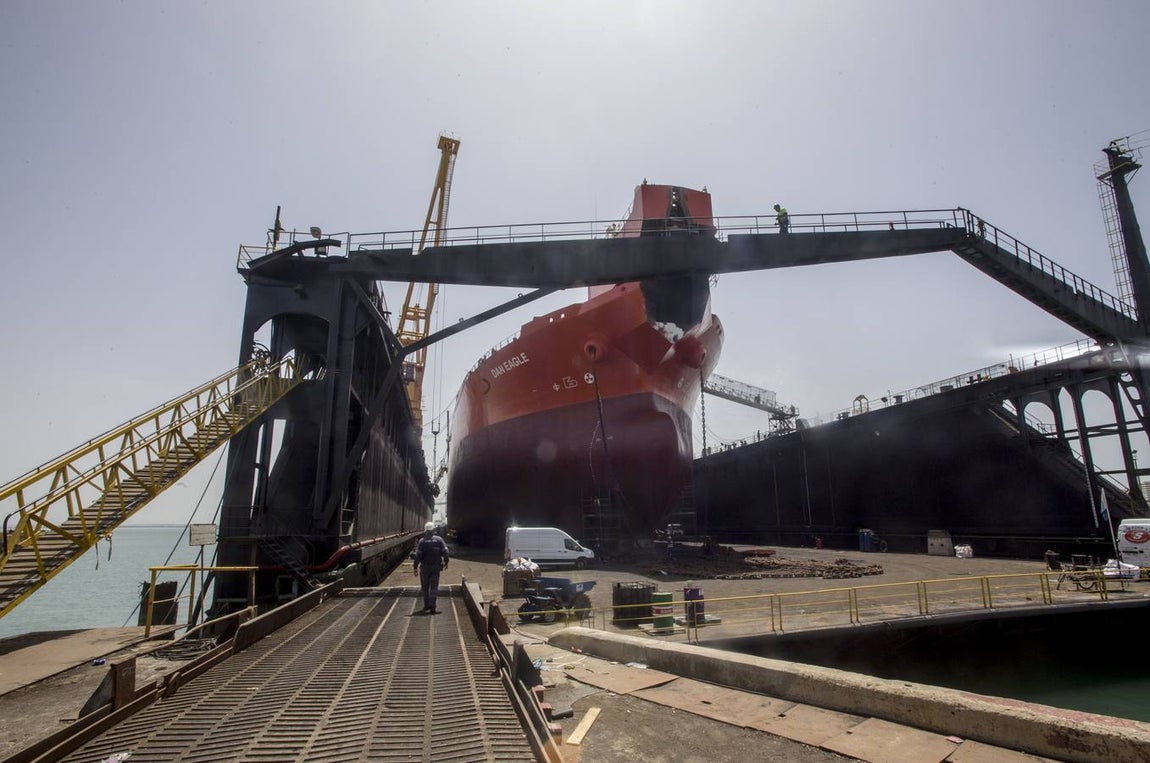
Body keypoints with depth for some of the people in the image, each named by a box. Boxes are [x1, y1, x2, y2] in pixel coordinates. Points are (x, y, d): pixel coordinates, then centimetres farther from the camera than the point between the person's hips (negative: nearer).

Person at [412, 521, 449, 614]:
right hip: (436, 567, 1)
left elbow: (418, 555, -10)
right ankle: (432, 608, -4)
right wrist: (445, 562, 8)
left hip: (425, 567, 0)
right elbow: (445, 552, -5)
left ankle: (427, 605, 25)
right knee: (434, 587, 2)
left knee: (425, 587, 16)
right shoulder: (439, 540, -2)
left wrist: (415, 567, -4)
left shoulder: (422, 541, -5)